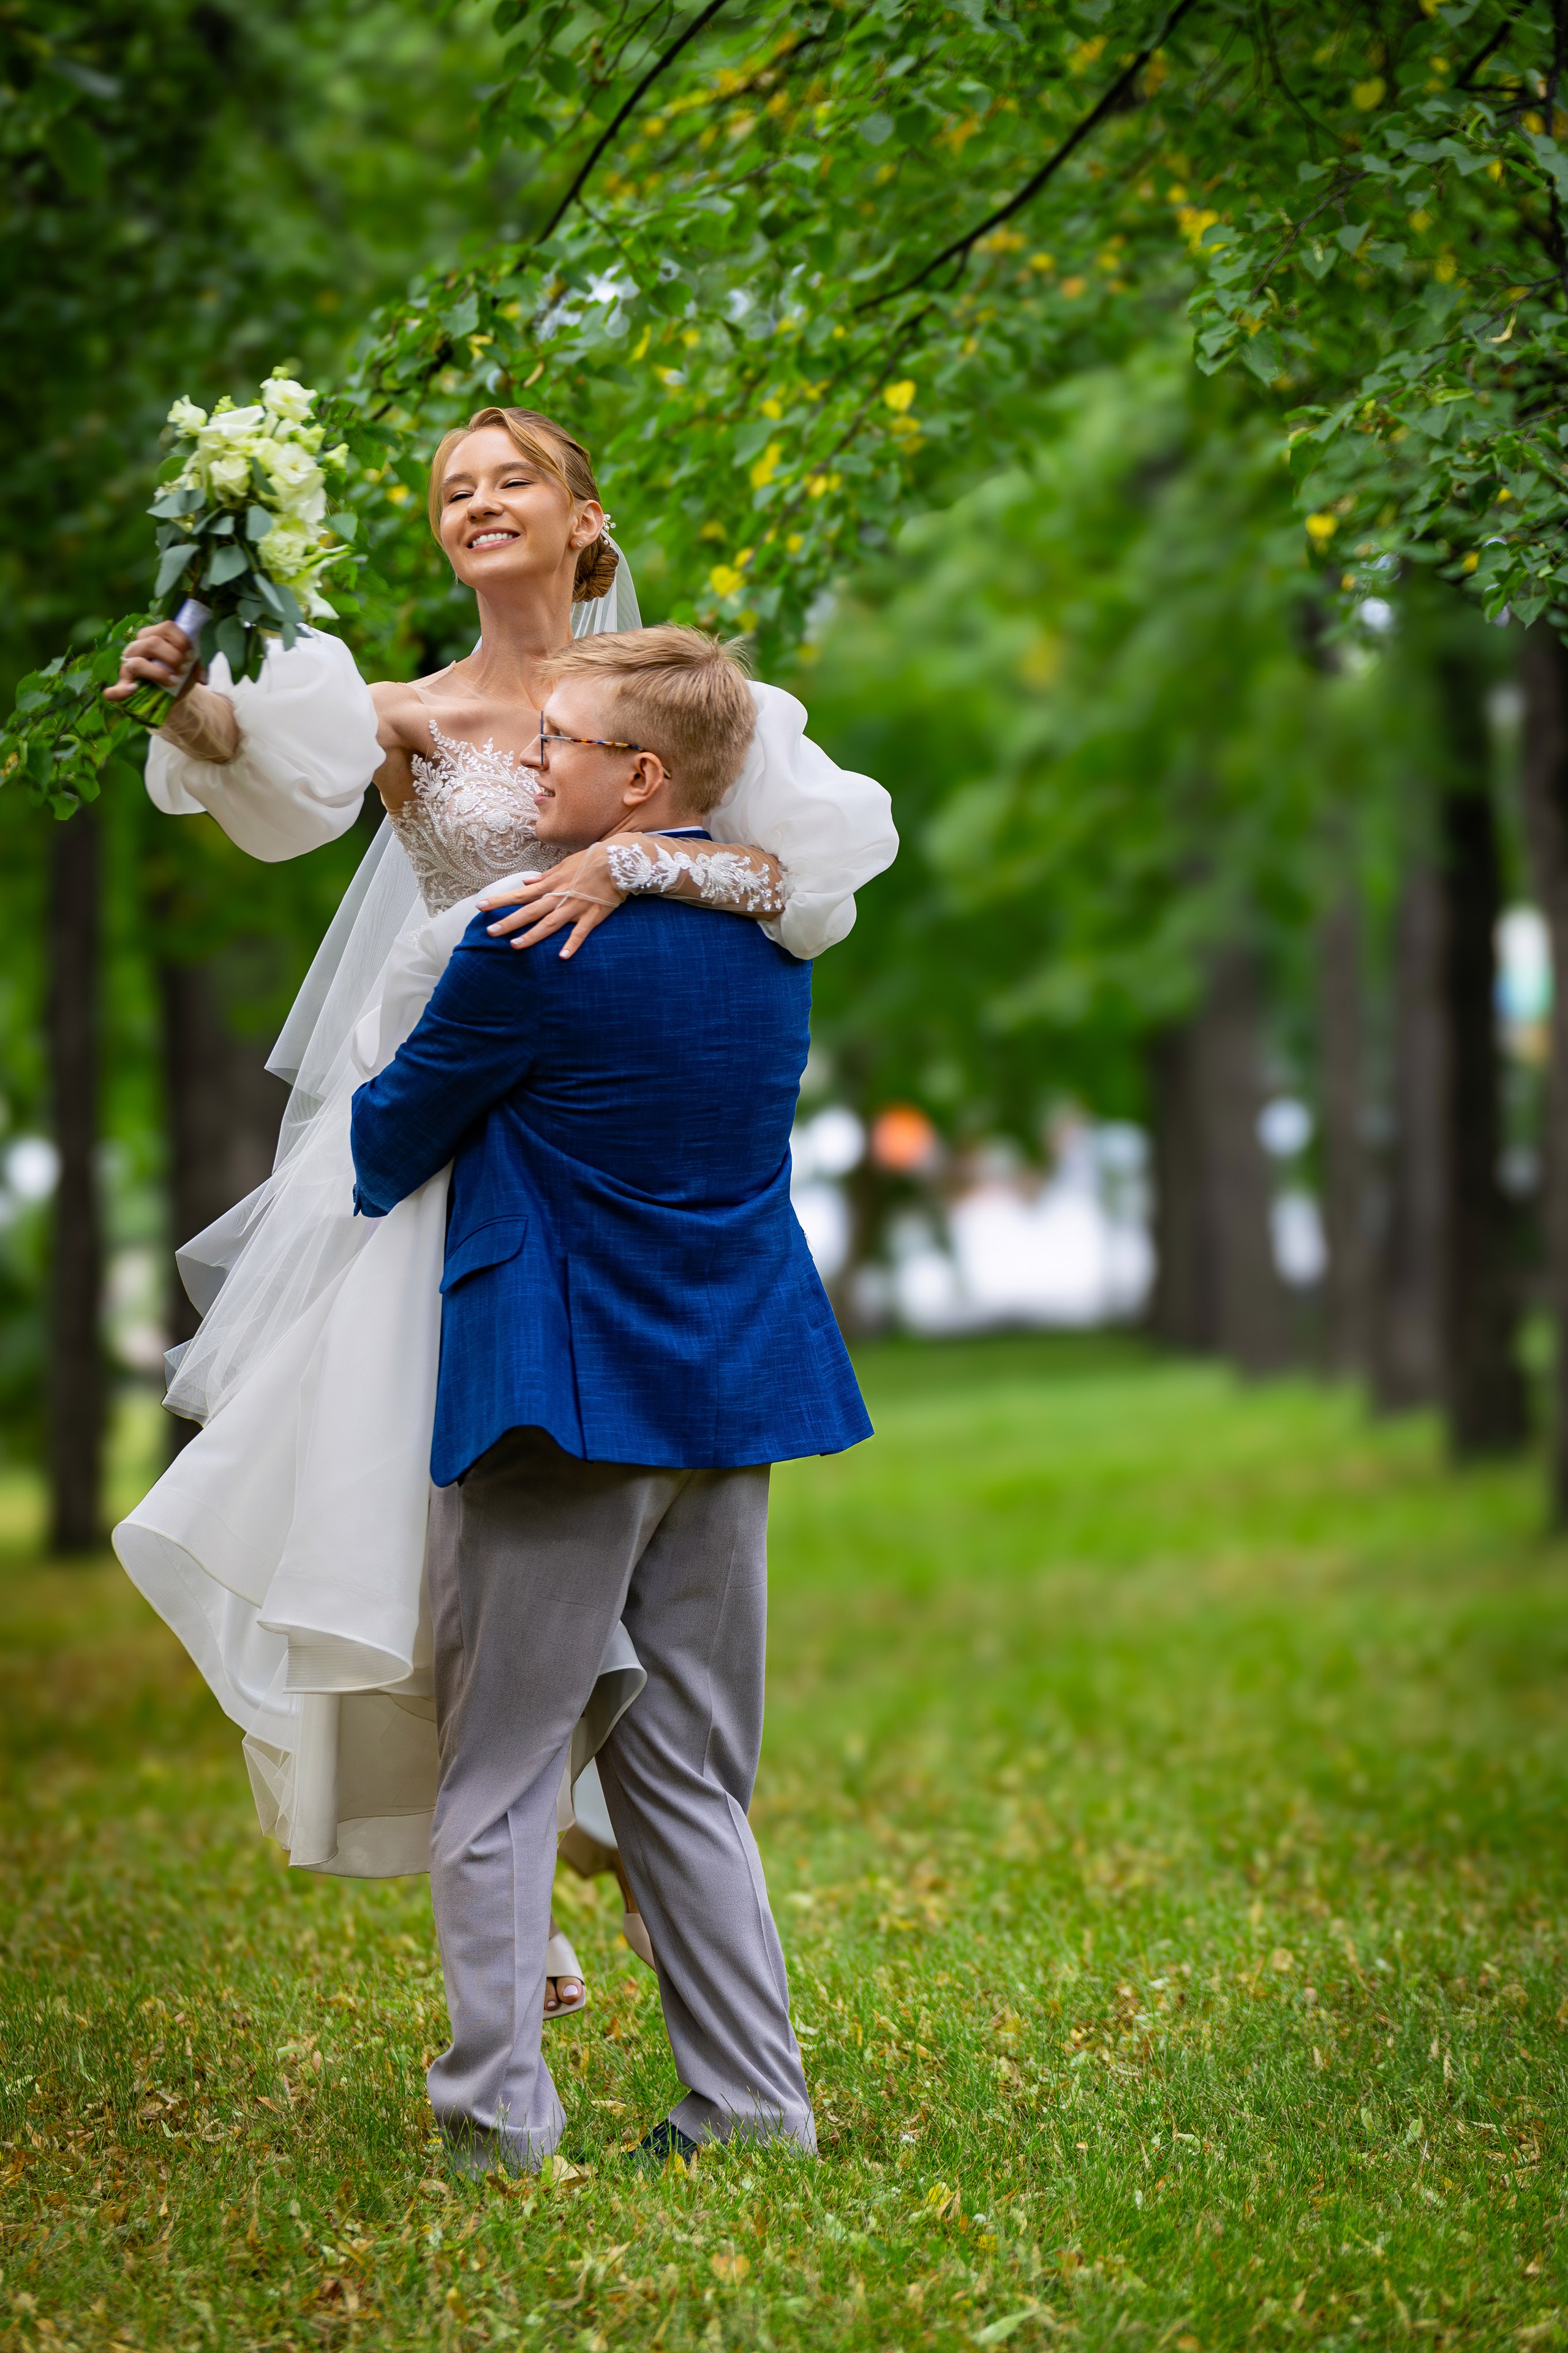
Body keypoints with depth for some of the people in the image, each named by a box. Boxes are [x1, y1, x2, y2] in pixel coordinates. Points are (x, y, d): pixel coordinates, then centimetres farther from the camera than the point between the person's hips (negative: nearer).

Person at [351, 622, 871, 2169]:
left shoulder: (536, 942, -14)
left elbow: (399, 1132, -2)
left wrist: (355, 1149, 19)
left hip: (562, 1396, -7)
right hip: (733, 1392, 7)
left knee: (498, 1773, 2)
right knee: (687, 1773, 14)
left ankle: (498, 2112, 2)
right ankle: (752, 2099, 13)